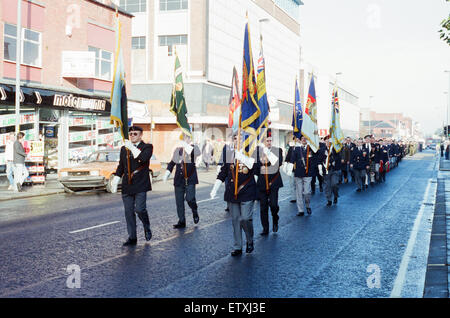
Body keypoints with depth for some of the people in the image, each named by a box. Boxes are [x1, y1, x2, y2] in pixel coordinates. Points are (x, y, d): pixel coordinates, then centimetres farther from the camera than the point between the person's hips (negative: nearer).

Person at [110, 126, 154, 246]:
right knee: (129, 212, 3)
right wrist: (115, 182, 15)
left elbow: (143, 158, -19)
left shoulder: (147, 147, 3)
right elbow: (120, 167, 22)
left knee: (140, 209, -14)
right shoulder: (124, 149, 17)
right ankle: (132, 238, 11)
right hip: (127, 186, 4)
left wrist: (132, 147, -15)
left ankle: (147, 228, 15)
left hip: (140, 185, -4)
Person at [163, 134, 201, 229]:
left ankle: (195, 212, 16)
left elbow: (197, 153, -22)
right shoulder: (178, 150, 13)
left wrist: (187, 146, -26)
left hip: (190, 179, -4)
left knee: (190, 198, -15)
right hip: (179, 179, 4)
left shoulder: (194, 148, 2)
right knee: (179, 201, 4)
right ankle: (181, 222, 14)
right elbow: (172, 163, 20)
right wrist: (167, 174, 8)